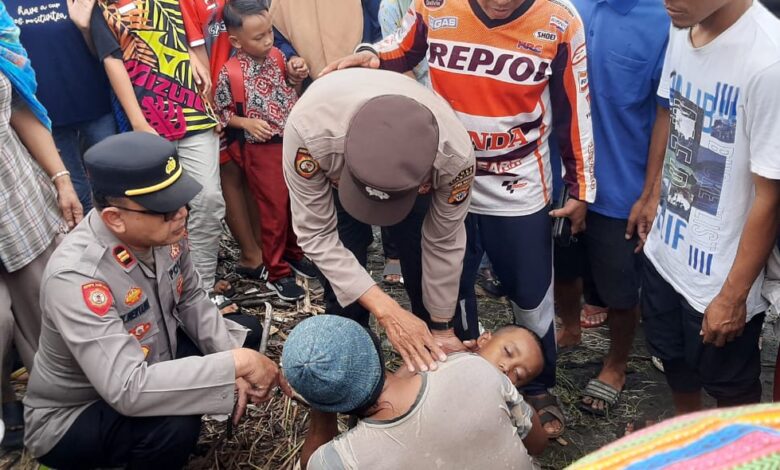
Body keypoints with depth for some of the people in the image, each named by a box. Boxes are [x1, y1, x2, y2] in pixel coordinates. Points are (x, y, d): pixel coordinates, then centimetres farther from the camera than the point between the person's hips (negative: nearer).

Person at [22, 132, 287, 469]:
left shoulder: (161, 230, -17)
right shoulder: (75, 278, -37)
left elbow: (190, 299, 0)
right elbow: (129, 390, -42)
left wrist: (233, 360, -13)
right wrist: (235, 364, -37)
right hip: (72, 415, -7)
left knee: (247, 334, 5)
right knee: (175, 426, -33)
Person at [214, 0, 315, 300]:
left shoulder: (277, 56, 0)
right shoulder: (230, 73, -15)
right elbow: (221, 112, -6)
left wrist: (299, 78, -6)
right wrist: (248, 123, -20)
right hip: (262, 150, -5)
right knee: (275, 211, 2)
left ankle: (294, 253, 37)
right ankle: (277, 273, 17)